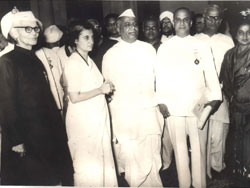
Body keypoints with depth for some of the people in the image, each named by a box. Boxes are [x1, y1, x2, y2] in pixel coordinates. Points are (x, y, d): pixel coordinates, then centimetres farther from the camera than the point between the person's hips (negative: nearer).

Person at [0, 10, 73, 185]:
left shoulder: (36, 60, 12)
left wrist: (57, 129, 9)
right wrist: (17, 141, -16)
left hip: (46, 135, 7)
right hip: (26, 137, -7)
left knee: (53, 178, 13)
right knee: (32, 179, 4)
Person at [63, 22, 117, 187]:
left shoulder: (89, 60, 11)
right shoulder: (73, 63, -14)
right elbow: (74, 98, -18)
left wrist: (106, 88, 0)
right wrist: (100, 90, -16)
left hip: (98, 117, 8)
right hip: (83, 119, -8)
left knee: (102, 159, 14)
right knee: (87, 165, 6)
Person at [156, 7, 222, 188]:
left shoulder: (202, 46, 5)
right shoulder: (164, 47, 6)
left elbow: (210, 73, 2)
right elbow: (161, 76, 3)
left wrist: (215, 97, -9)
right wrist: (162, 102, -3)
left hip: (198, 105, 0)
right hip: (173, 106, 1)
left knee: (199, 147, 6)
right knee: (179, 147, 9)